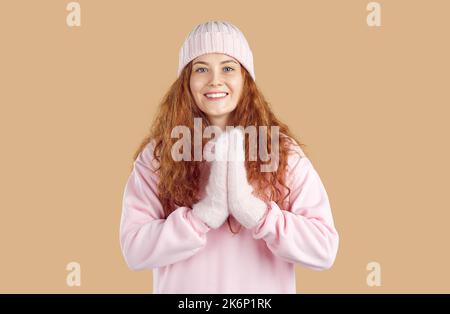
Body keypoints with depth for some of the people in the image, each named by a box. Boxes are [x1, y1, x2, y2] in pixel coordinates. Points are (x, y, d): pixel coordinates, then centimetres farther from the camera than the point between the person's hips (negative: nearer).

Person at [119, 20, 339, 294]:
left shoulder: (284, 150, -9)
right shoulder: (157, 153, -8)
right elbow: (134, 250, -14)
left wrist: (251, 209, -25)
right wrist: (206, 213, -25)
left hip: (265, 287, 0)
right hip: (182, 286, 0)